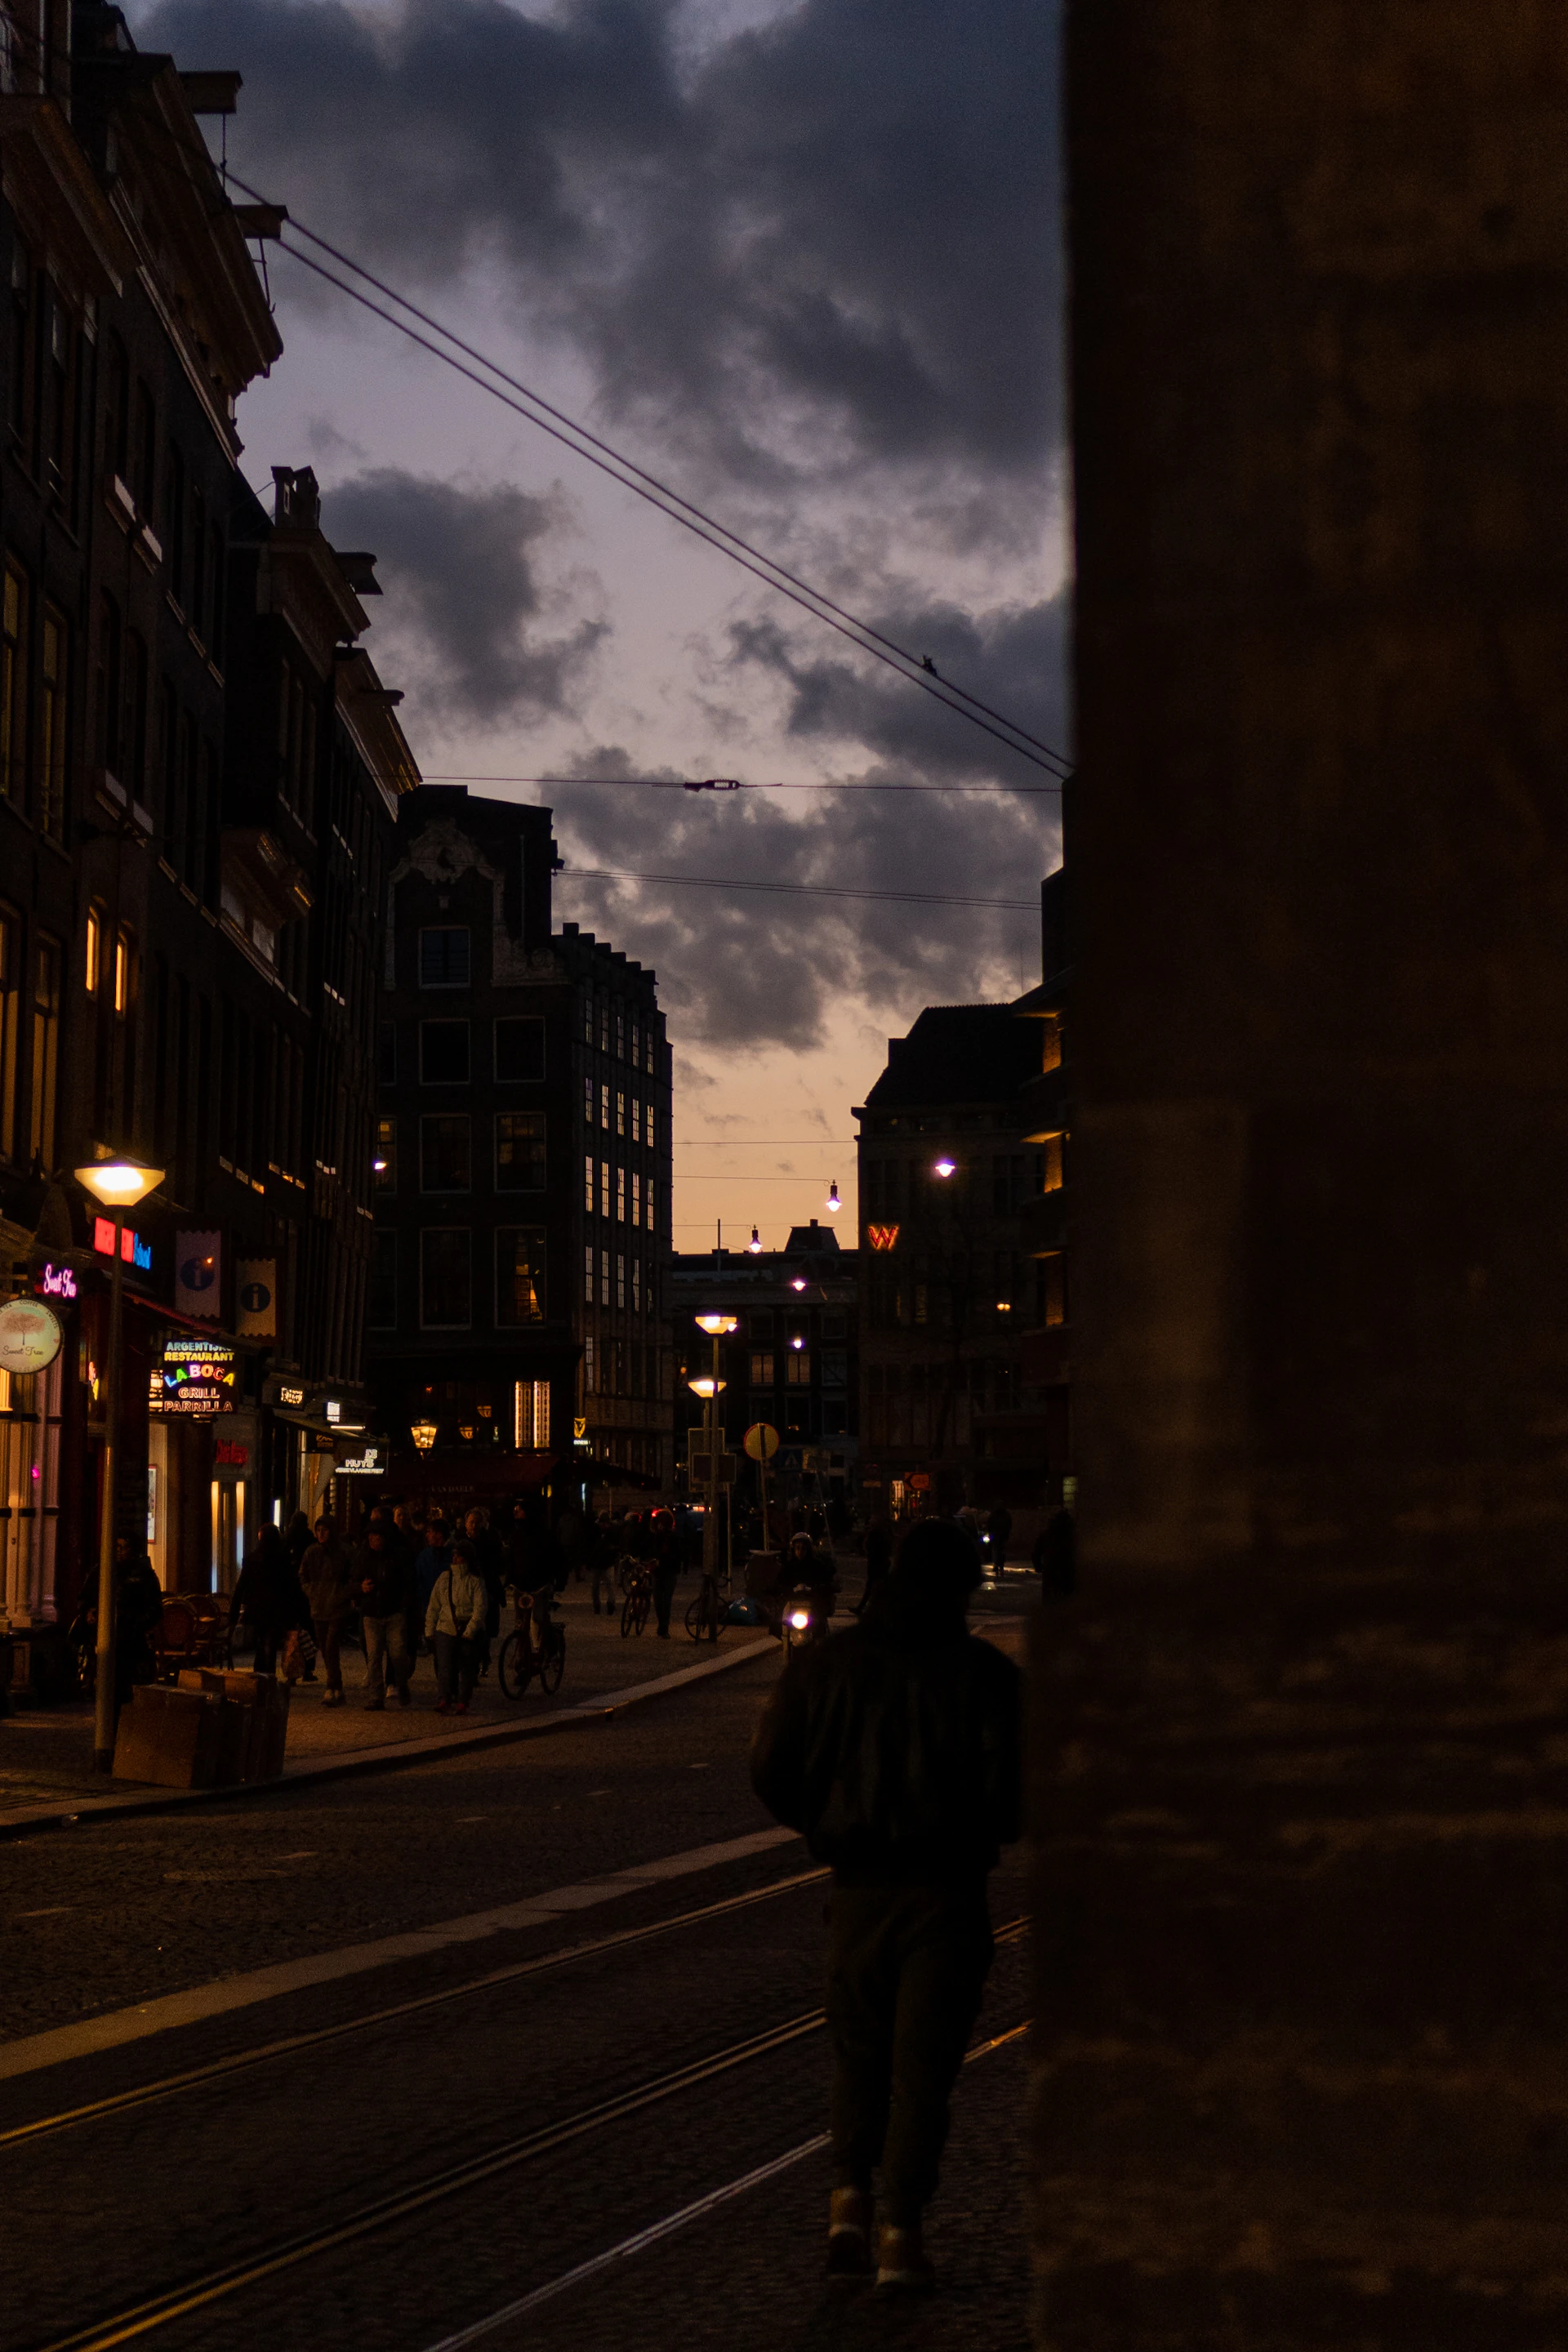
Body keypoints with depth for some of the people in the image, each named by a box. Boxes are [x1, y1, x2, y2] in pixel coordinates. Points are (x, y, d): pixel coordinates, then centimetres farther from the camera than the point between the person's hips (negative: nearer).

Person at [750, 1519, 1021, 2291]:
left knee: (859, 2055, 18)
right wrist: (980, 1832, 9)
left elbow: (772, 1771, -1)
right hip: (948, 1892, -2)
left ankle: (850, 2199, 2)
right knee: (923, 2067, 6)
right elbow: (1014, 1791, -12)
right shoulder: (984, 1674, -8)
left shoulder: (825, 1662, 0)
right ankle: (901, 2233, 2)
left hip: (858, 1887, 2)